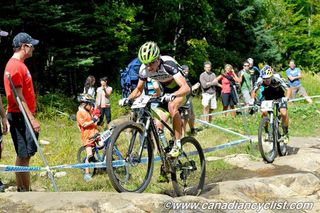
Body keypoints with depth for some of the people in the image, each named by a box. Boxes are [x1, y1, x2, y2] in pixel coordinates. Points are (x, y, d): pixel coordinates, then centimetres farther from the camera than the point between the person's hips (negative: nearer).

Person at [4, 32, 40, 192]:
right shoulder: (15, 66, -15)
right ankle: (23, 190, -3)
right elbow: (18, 97, -20)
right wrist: (32, 118, -21)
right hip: (20, 117, -10)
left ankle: (24, 189, 17)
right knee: (23, 155, -7)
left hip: (24, 116, 10)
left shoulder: (19, 64, 16)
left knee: (25, 154, 12)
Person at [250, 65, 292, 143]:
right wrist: (252, 99, -32)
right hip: (268, 96, 2)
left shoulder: (277, 78, -35)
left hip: (279, 96, -2)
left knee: (284, 113, -21)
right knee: (264, 113, -19)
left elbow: (288, 89, -34)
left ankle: (286, 133, 0)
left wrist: (286, 98, -52)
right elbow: (254, 91, -14)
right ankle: (266, 132, 2)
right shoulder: (260, 80, -28)